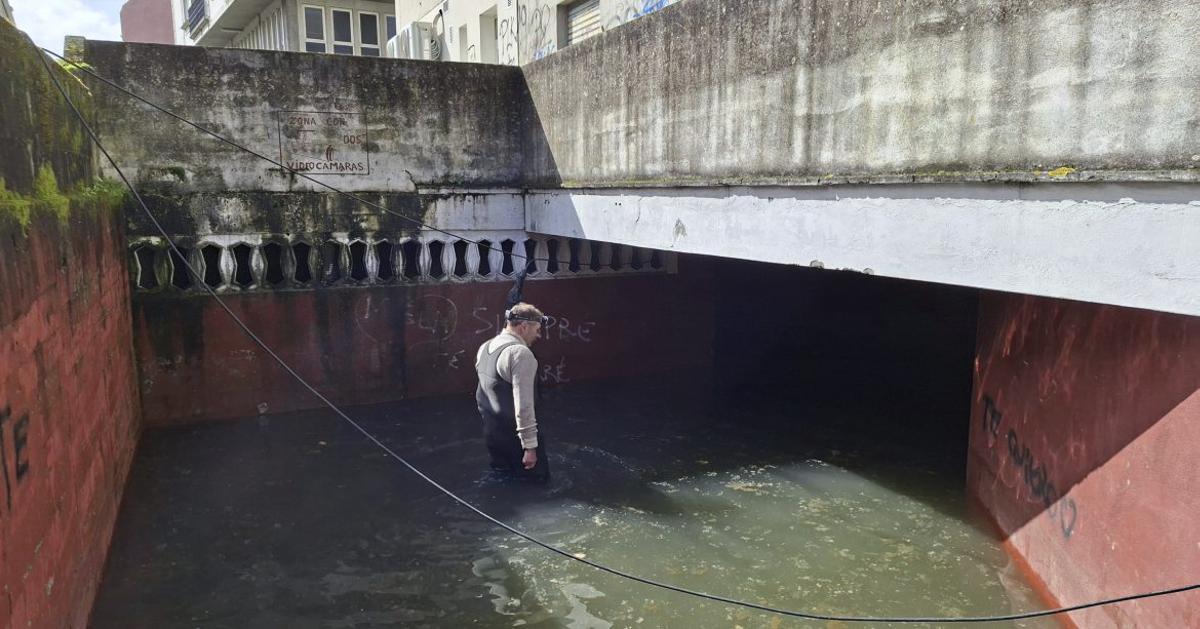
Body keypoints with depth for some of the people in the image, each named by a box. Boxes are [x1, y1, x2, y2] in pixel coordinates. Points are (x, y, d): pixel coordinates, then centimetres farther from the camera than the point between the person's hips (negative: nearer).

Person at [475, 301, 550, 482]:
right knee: (539, 475, 9)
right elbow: (523, 405, -24)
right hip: (512, 436, -8)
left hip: (490, 432, 8)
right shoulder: (521, 353, -21)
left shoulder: (485, 348, 6)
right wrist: (530, 446, -21)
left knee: (503, 471, 28)